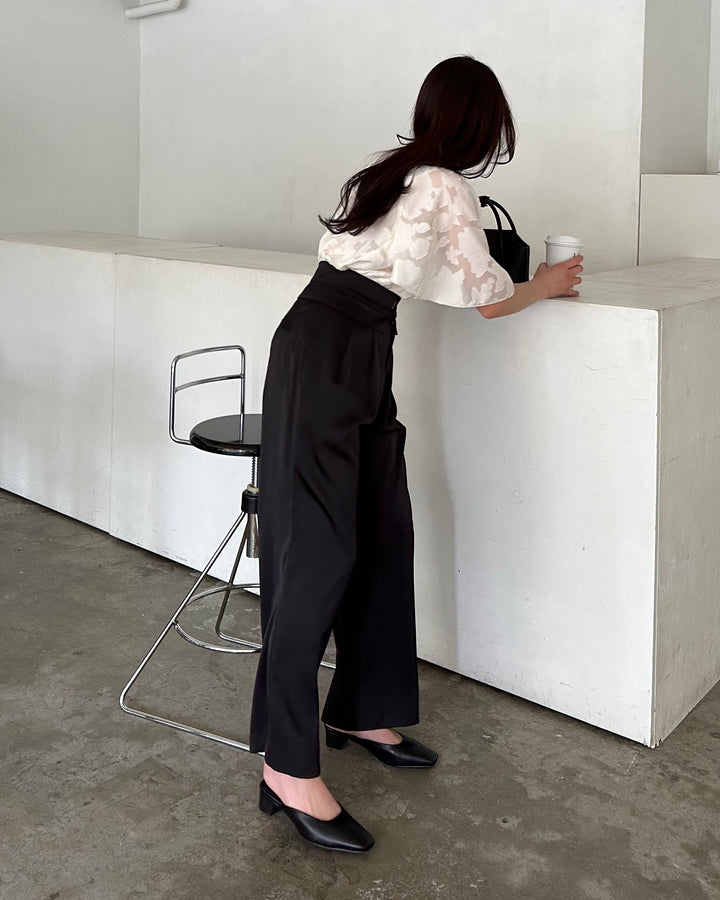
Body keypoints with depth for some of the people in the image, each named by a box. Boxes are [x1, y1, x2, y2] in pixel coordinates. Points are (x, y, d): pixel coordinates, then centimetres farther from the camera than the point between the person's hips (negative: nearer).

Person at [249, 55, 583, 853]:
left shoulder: (386, 173, 19)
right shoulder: (448, 189, -5)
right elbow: (487, 302, 4)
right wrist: (547, 286, 23)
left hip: (351, 356, 9)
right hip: (325, 357, -9)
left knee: (381, 533, 10)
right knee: (319, 548, -10)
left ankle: (361, 711, 20)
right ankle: (289, 767, -5)